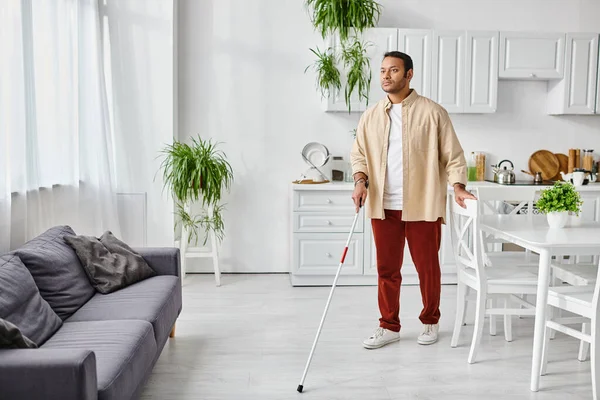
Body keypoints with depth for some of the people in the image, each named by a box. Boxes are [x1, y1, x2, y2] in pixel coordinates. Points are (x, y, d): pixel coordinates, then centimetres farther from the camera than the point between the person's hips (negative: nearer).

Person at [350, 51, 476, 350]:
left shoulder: (432, 112, -3)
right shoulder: (370, 116, 8)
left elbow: (452, 154, -2)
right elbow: (359, 154, 11)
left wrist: (458, 187, -14)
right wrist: (361, 181, -7)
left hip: (422, 205, -3)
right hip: (383, 206, 3)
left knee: (427, 267, 8)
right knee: (387, 269, 9)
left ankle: (430, 322, 28)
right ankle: (389, 326, 23)